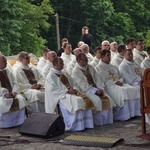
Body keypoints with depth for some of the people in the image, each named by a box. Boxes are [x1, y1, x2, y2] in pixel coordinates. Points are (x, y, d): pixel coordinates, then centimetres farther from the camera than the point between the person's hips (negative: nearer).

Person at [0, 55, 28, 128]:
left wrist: (14, 92, -8)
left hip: (10, 94, 5)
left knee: (21, 100, -20)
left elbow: (15, 83, 13)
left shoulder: (8, 72, 16)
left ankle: (17, 122, -10)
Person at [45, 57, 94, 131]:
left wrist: (75, 89, -1)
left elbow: (72, 83, 22)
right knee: (76, 101, -33)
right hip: (60, 95, -8)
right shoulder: (51, 76, -3)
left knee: (85, 100, -15)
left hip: (71, 93, 8)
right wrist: (67, 91, -18)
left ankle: (86, 124, -16)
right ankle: (76, 126, -30)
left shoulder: (64, 73, 21)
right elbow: (54, 89, -13)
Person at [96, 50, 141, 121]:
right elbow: (102, 80, -9)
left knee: (134, 90, -17)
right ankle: (124, 115, -33)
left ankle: (134, 112, -21)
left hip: (119, 84, 7)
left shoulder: (113, 67, 27)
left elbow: (120, 77, 23)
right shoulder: (99, 68, 4)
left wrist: (120, 82, -1)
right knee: (123, 91, -35)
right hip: (109, 87, -7)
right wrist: (114, 83, -15)